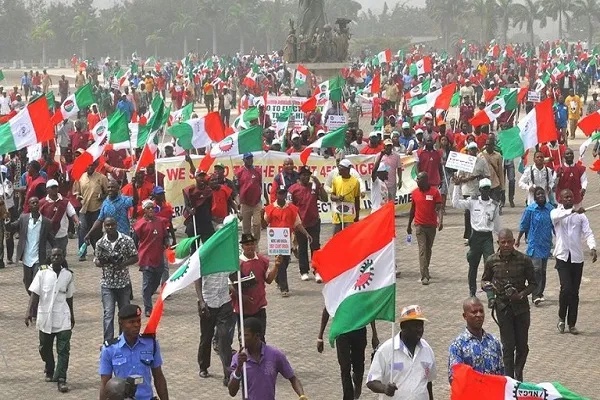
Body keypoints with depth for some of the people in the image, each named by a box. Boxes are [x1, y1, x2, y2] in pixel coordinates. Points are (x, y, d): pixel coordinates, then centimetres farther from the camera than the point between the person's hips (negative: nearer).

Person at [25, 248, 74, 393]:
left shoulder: (68, 275, 2)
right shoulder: (43, 273, -3)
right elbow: (35, 294, -6)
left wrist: (71, 315, 20)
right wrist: (29, 311, -16)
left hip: (62, 318, 0)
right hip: (45, 317, 0)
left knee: (63, 350, -8)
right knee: (45, 348, 15)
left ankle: (61, 379, -7)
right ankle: (50, 370, 40)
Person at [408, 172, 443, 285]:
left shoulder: (434, 192, -5)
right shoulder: (415, 193, 3)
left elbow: (439, 208, -10)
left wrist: (441, 221, -27)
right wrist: (409, 225, 17)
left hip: (432, 225, 0)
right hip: (420, 225, 0)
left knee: (428, 249, 14)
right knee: (422, 250, -9)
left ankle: (425, 271, 30)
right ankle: (424, 276, -15)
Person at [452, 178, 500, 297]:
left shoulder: (494, 205, 4)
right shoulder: (473, 202, 0)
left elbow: (497, 224, 15)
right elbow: (456, 203, -12)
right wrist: (457, 187, -15)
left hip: (488, 237, 0)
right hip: (475, 236, 0)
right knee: (473, 265, 10)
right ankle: (472, 291, 25)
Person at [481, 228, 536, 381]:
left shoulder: (524, 260, -5)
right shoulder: (491, 261, -2)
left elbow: (533, 283, 2)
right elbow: (484, 280, 13)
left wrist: (522, 294, -15)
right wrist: (487, 286, -10)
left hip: (521, 306, 0)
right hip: (503, 307, 0)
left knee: (522, 345, 7)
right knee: (508, 345, -2)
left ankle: (519, 376, 28)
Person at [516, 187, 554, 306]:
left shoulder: (550, 209, 0)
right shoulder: (530, 209, -7)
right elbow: (523, 226, 2)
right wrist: (518, 240, 8)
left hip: (546, 243, 4)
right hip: (534, 243, -4)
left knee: (543, 270, 10)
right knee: (536, 269, -12)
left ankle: (539, 293, 22)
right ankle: (535, 295, -12)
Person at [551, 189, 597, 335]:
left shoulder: (580, 216, 8)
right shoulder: (556, 213, 1)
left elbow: (588, 233, -2)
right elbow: (558, 216, -24)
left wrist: (592, 247, -21)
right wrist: (573, 211, -40)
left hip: (577, 258, 3)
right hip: (563, 256, -3)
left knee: (575, 292, 5)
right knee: (566, 288, -15)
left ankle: (572, 324, 14)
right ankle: (561, 318, 7)